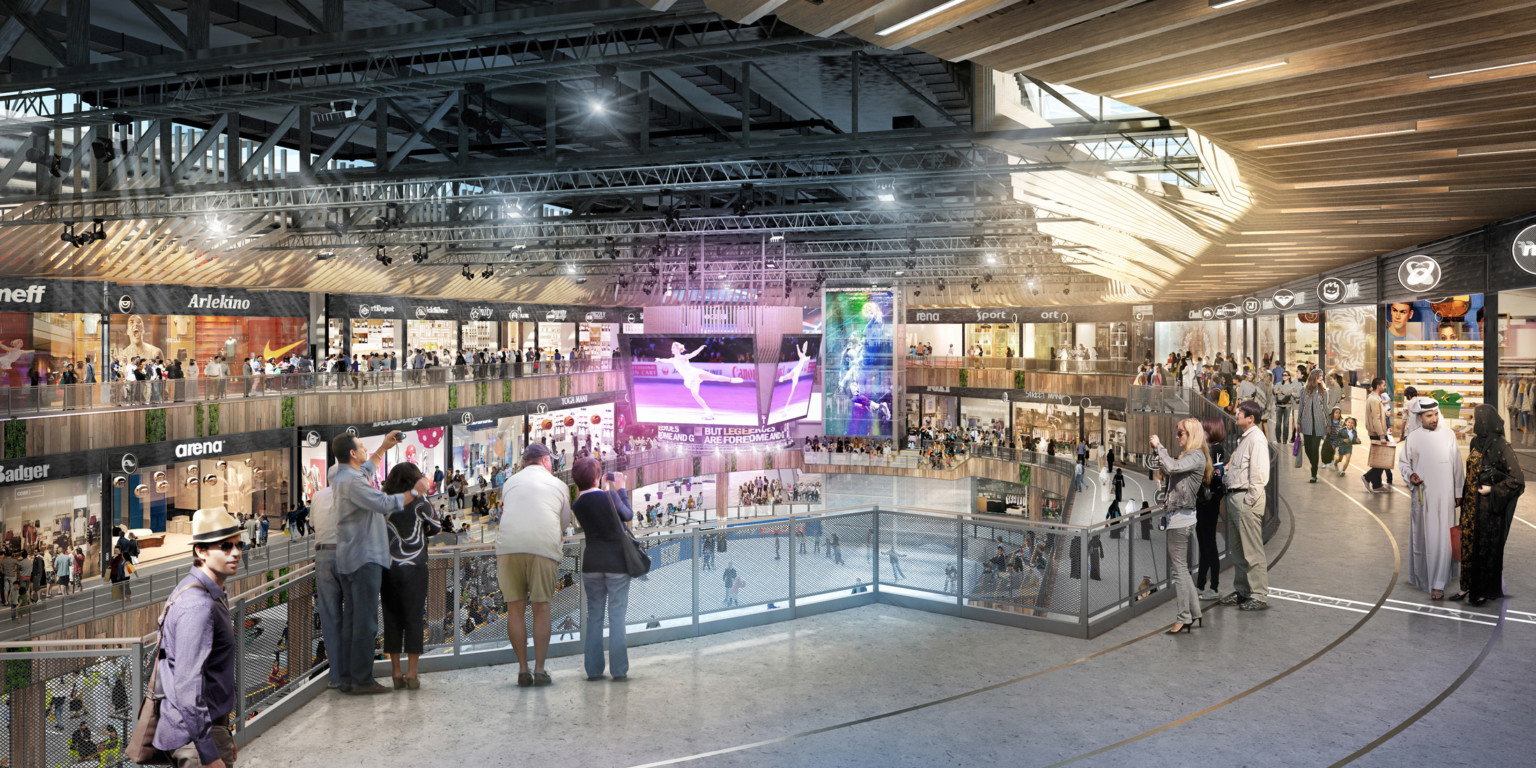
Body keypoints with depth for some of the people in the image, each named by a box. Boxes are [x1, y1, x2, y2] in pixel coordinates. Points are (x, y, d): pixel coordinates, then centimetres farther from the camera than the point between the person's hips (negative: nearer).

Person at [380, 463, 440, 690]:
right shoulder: (420, 502, -3)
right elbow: (436, 529, 8)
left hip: (387, 567, 3)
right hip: (413, 568, -3)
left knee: (392, 619, 8)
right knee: (414, 619, 2)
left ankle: (396, 673, 11)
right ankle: (411, 673, 1)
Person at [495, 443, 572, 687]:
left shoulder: (510, 482, 22)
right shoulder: (559, 485, 17)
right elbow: (565, 522, 23)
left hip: (508, 546, 1)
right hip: (544, 546, -1)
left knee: (515, 608, 7)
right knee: (541, 607, 6)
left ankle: (523, 670, 7)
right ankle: (539, 670, 4)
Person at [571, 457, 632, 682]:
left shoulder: (577, 506, -2)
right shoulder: (609, 496, -12)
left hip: (592, 564, 3)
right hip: (617, 562, -3)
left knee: (594, 615, 11)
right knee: (617, 616, 0)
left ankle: (593, 669, 11)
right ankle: (619, 670, -1)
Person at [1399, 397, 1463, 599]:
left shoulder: (1448, 435, 0)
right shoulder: (1413, 438, 0)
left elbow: (1457, 465, 6)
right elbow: (1402, 462, 10)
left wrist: (1459, 492, 7)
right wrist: (1410, 475, -11)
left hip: (1443, 496, -1)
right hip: (1421, 494, 1)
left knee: (1440, 539, -4)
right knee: (1421, 536, 9)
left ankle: (1438, 584, -1)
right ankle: (1421, 575, 25)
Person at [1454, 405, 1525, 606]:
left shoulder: (1501, 446, -17)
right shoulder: (1475, 443, 6)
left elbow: (1517, 477, -19)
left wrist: (1493, 490, -17)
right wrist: (1464, 496, 12)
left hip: (1489, 506, -7)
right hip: (1471, 504, 7)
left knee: (1487, 546, 4)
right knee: (1468, 543, 12)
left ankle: (1486, 591, 17)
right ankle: (1469, 586, 23)